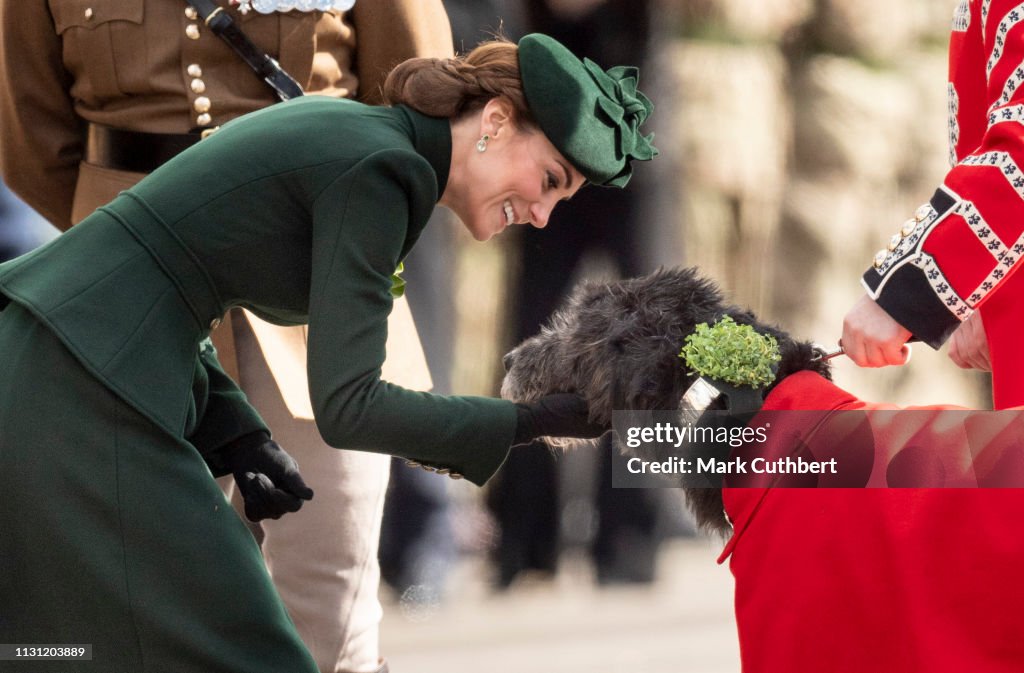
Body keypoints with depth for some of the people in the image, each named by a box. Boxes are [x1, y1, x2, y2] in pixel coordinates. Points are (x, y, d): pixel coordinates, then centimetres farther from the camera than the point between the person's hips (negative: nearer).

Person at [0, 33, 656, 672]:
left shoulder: (339, 129, 15)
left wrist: (238, 437, 12)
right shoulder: (378, 171, -12)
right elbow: (346, 406, -17)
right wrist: (532, 423, -9)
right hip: (87, 395, -10)